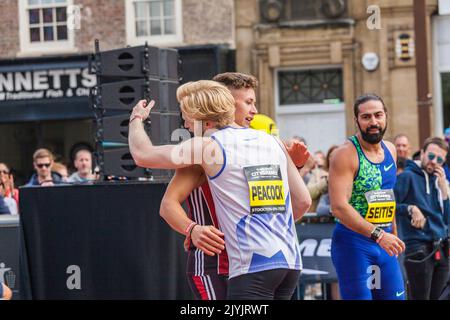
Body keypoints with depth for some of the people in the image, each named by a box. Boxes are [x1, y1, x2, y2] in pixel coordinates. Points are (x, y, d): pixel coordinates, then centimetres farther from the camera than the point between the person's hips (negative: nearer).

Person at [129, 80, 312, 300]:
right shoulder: (273, 143, 14)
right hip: (290, 261, 7)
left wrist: (137, 118, 22)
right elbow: (303, 201, 16)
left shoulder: (211, 147, -3)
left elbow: (143, 155, 2)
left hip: (253, 266, -7)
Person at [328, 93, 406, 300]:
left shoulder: (390, 150, 10)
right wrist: (377, 234, -29)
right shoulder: (345, 154, -14)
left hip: (384, 242, 7)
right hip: (353, 242, -7)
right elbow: (339, 207, -24)